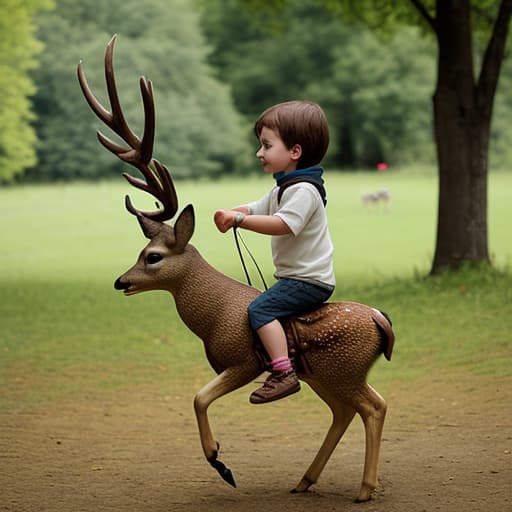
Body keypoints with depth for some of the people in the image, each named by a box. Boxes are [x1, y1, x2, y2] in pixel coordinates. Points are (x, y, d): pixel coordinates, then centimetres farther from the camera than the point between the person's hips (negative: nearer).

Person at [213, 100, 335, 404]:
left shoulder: (304, 190, -17)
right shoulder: (283, 189, 17)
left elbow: (282, 224, -30)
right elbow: (257, 209, 15)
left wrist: (239, 219, -28)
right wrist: (231, 214, -7)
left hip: (309, 281, -11)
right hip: (297, 278, 11)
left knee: (260, 309, -22)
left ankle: (284, 373, -29)